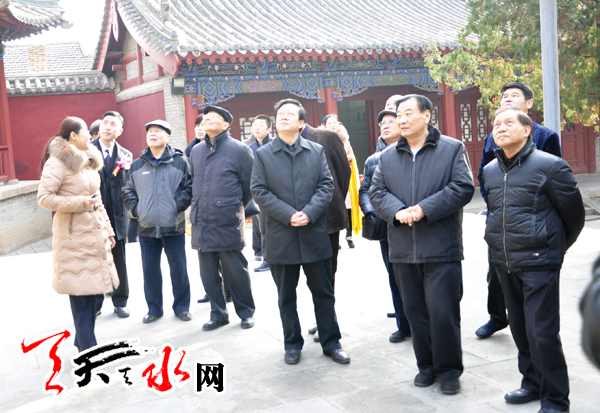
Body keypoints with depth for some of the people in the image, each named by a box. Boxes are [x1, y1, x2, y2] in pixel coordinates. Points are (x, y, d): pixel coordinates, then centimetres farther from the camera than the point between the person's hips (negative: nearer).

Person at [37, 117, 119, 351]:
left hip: (94, 232, 8)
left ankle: (84, 341, 20)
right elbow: (44, 198, -14)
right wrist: (80, 202, -16)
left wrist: (107, 230, 20)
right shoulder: (57, 163, -9)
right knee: (80, 290, -5)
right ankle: (87, 346, 2)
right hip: (73, 235, -8)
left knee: (92, 287, 8)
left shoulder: (88, 161, 17)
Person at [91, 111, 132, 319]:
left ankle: (120, 302, 23)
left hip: (117, 216, 2)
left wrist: (125, 169, -8)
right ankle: (94, 304, 19)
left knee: (119, 262, 10)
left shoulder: (125, 155, 8)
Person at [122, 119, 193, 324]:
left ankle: (182, 307, 19)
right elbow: (128, 191, 15)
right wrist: (136, 209, 2)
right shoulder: (137, 165, 8)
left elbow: (189, 187, -1)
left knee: (179, 268, 5)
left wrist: (177, 206, -10)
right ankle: (154, 309, 22)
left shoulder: (179, 162, -1)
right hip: (146, 227, 3)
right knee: (150, 270, 9)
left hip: (173, 226, -2)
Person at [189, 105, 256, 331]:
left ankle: (246, 312, 19)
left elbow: (250, 185, 1)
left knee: (236, 271, 1)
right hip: (201, 224, 5)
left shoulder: (238, 149, -4)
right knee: (208, 273, 10)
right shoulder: (196, 151, 12)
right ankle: (218, 314, 24)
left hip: (228, 223, -5)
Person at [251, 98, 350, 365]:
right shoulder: (263, 154, 3)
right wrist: (288, 215, -15)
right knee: (286, 297, 10)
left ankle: (331, 343, 21)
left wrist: (309, 213, -15)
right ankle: (292, 344, 25)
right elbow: (259, 191, -4)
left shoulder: (317, 151, 7)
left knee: (323, 293, 9)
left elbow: (326, 185, 1)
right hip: (280, 237, 0)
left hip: (314, 235, 1)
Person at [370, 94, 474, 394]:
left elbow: (463, 187, -8)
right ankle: (426, 365, 26)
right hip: (403, 250, 4)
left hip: (441, 248, -4)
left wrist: (423, 209, -16)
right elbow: (377, 192, 7)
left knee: (443, 312, -2)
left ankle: (449, 369, 15)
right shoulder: (388, 157, 13)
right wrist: (397, 211, -13)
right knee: (415, 311, 10)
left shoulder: (452, 149, 1)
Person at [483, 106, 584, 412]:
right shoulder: (490, 171, 7)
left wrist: (555, 247, 12)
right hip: (504, 262, 6)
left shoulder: (549, 166, -10)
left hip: (539, 263, -6)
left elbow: (574, 214, 0)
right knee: (520, 328, 14)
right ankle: (533, 382, 31)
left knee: (542, 332, -5)